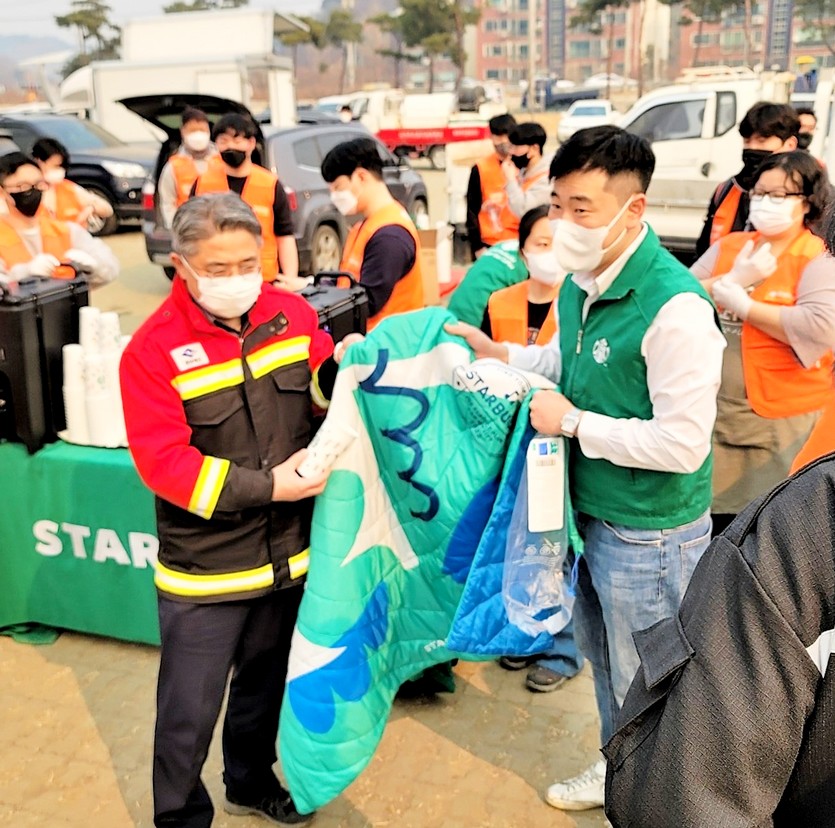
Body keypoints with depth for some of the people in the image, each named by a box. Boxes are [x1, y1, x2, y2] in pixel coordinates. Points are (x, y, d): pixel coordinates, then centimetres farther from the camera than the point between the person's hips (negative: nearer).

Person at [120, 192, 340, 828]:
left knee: (266, 684, 25)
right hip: (205, 566, -4)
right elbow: (163, 462, -21)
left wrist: (337, 369, -16)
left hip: (289, 553, 5)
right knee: (189, 712, 8)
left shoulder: (292, 313, -4)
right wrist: (266, 485, -26)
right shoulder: (154, 349, -16)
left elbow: (321, 390, 7)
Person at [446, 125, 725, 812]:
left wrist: (573, 422, -22)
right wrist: (499, 354, 3)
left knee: (644, 684, 12)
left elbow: (682, 443, -28)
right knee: (602, 656, 27)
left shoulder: (675, 306, -28)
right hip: (589, 514, 8)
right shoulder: (580, 281, 0)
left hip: (650, 534, -8)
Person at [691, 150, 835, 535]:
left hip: (781, 424, -4)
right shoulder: (727, 247, 9)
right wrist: (733, 279, -15)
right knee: (714, 523, 15)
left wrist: (741, 302, -17)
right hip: (716, 414, 5)